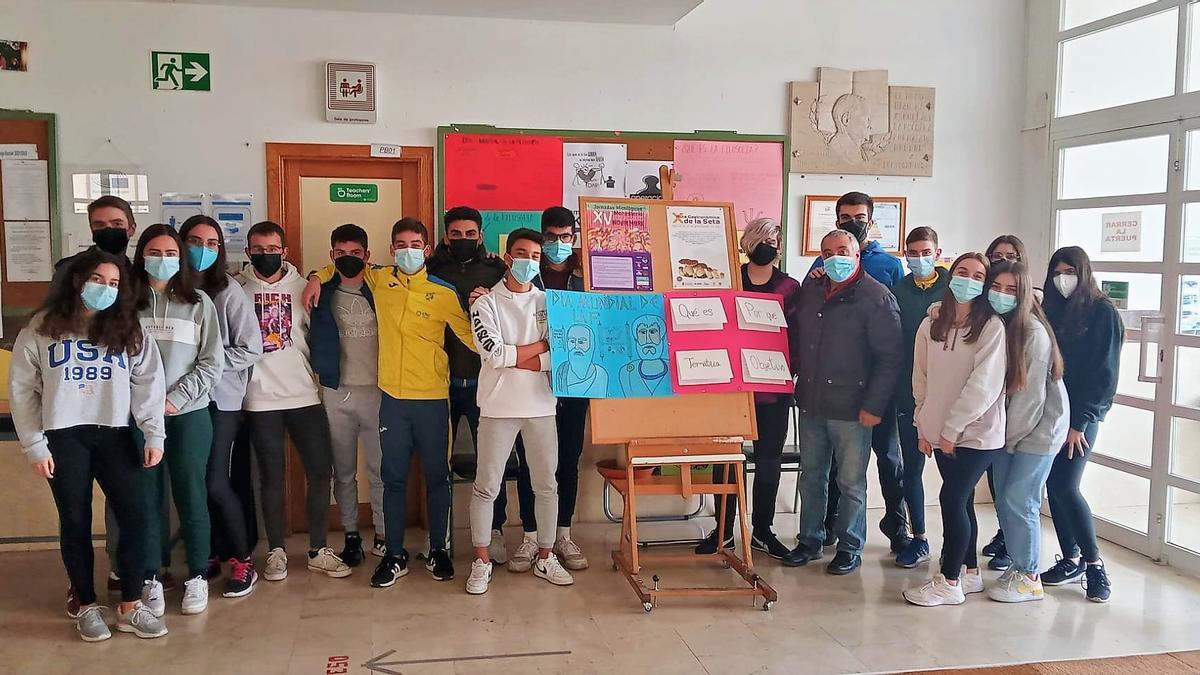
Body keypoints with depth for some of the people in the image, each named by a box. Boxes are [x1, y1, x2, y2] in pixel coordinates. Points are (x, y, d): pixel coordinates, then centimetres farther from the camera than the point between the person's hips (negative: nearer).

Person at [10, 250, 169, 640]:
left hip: (114, 434, 1)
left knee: (135, 515, -5)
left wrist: (154, 434, -8)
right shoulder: (42, 328, 3)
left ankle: (130, 607, 6)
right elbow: (22, 389, 3)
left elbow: (148, 383, 1)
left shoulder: (129, 330, 8)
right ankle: (86, 607, 19)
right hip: (64, 436, -1)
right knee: (75, 522, 5)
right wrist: (34, 445, -2)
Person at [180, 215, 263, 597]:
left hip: (220, 399, -4)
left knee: (215, 483, -4)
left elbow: (251, 350, -7)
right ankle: (214, 554, 24)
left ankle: (243, 563, 11)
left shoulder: (229, 293, -7)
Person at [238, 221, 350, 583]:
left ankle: (318, 551, 15)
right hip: (260, 400, -1)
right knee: (271, 477, 6)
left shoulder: (302, 287, 5)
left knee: (320, 471, 2)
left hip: (305, 396, 2)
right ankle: (276, 551, 19)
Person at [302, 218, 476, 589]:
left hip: (432, 398, -2)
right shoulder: (378, 280, 5)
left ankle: (438, 550, 23)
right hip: (393, 396, 2)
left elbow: (470, 335, -1)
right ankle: (395, 554, 20)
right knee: (394, 478, 8)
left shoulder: (444, 293, -3)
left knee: (437, 476, 9)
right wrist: (317, 277, 8)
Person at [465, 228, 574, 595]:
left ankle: (545, 557, 24)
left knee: (546, 484, 10)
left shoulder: (549, 302, 6)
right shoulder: (486, 302, 0)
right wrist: (542, 346, -8)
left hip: (541, 405, 3)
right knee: (486, 486, 3)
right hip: (499, 406, -2)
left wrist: (510, 356, -12)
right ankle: (481, 561, 17)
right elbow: (494, 353, -14)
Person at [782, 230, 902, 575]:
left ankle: (850, 548, 20)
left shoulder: (876, 297, -9)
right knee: (811, 476, 14)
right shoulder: (810, 290, 10)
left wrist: (874, 406, -14)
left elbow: (890, 358, -11)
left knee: (852, 482, 5)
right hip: (811, 403, 6)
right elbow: (796, 338, 21)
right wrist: (794, 374, 8)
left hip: (851, 409, -5)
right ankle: (809, 540, 28)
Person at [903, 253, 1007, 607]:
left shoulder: (991, 326, -10)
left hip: (977, 432, -5)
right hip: (942, 432, 5)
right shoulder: (930, 326, 6)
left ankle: (949, 582, 5)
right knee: (961, 501, 13)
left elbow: (984, 384, -15)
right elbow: (921, 379, 11)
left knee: (952, 499, -7)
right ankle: (970, 573, 26)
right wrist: (923, 426, 8)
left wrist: (952, 427, -14)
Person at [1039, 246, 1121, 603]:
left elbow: (1104, 373, -8)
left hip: (1082, 415, -5)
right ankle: (1071, 558, 19)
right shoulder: (1052, 311, 10)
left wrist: (1080, 422, -13)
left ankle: (1094, 563, 4)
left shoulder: (1103, 313, -4)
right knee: (1053, 486, 6)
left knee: (1066, 487, -11)